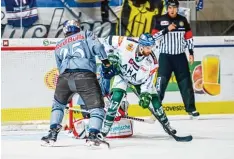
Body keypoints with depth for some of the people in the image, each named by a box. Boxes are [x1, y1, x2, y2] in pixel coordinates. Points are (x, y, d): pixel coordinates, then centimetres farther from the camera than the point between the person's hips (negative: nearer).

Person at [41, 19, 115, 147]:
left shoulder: (58, 46, 34)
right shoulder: (86, 35, 22)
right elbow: (97, 47, 4)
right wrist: (106, 64, 6)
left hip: (65, 76, 4)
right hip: (85, 75, -3)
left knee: (58, 103, 28)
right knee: (96, 106, 3)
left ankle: (52, 133, 19)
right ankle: (93, 136, -16)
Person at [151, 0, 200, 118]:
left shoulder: (183, 20, 6)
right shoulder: (161, 21, -3)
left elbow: (189, 37, 10)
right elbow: (154, 36, -9)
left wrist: (191, 53, 5)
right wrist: (166, 30, -21)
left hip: (180, 56, 3)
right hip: (165, 56, -3)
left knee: (186, 82, 6)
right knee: (161, 81, -12)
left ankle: (191, 108, 15)